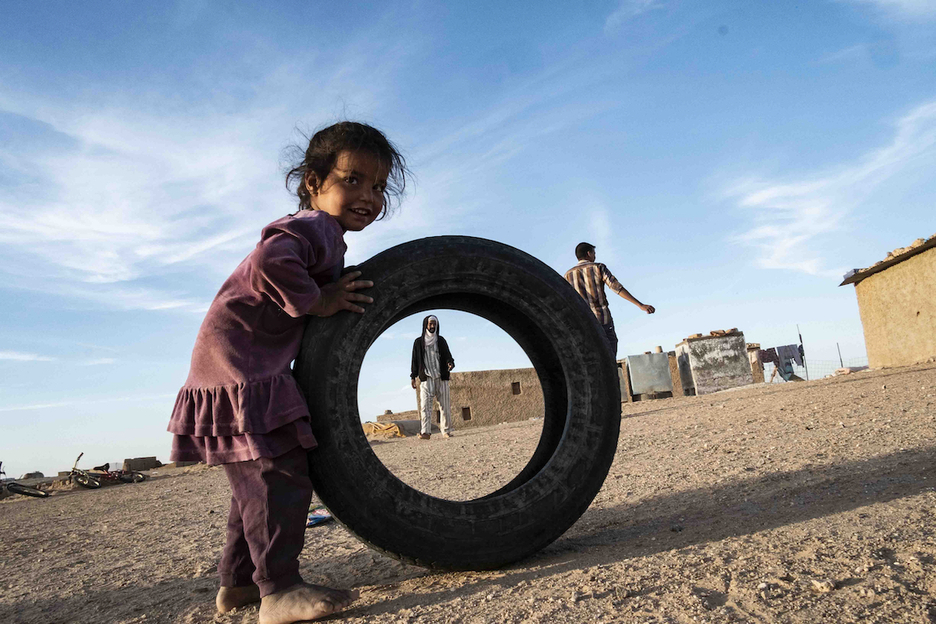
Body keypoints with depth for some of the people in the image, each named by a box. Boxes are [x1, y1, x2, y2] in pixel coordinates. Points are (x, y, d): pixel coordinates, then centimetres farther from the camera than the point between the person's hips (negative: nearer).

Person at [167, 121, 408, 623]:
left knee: (256, 475, 17)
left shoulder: (324, 234, 19)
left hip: (229, 365, 11)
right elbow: (269, 262, -33)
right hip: (241, 363, -11)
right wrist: (316, 301, -23)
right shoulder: (317, 225, -14)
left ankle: (238, 582, 28)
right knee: (282, 467, -13)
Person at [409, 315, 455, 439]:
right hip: (426, 378, -1)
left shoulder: (441, 340, 12)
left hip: (441, 378, 1)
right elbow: (415, 360, 11)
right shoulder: (418, 342, 10)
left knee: (445, 405, -1)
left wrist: (450, 363, -13)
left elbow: (448, 355, 10)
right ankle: (425, 432, -17)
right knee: (425, 404, -13)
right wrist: (413, 377, 4)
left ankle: (446, 431, 6)